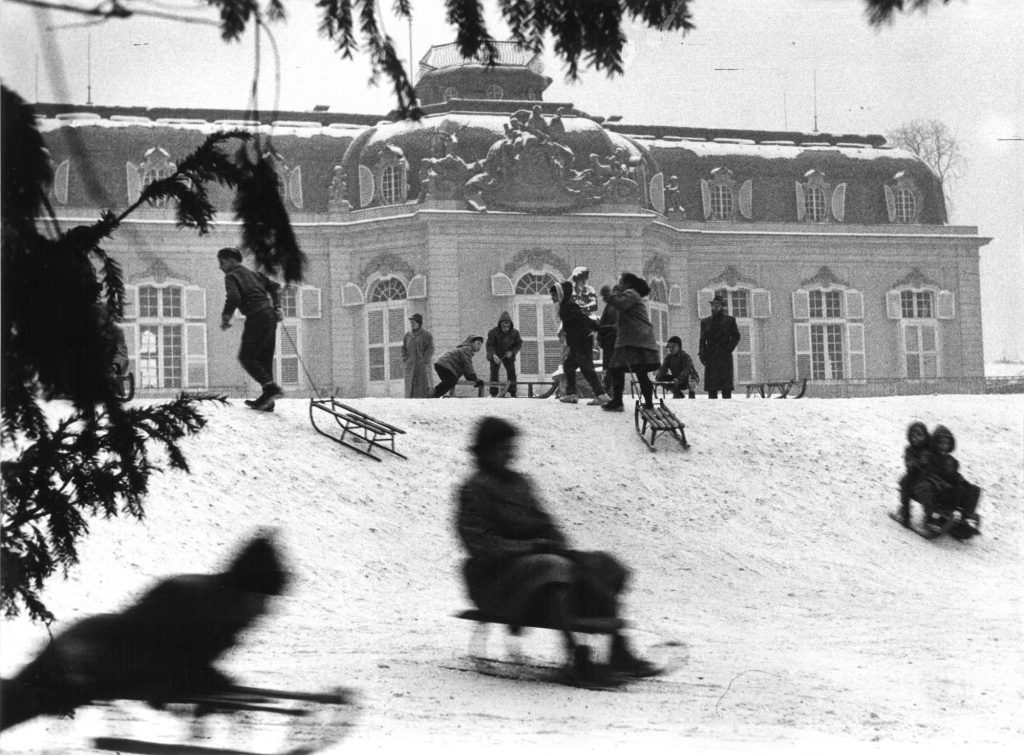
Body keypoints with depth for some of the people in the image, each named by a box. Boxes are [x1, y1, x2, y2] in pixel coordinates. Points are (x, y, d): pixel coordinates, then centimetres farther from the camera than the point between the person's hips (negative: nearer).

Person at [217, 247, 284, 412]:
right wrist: (277, 308, 16)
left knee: (246, 357, -2)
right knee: (264, 359, 10)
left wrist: (225, 318, -5)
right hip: (270, 317, 8)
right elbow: (275, 286, 23)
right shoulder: (254, 274, 24)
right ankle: (267, 400, 8)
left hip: (256, 317, -8)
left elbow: (234, 298, -16)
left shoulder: (231, 276, -1)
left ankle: (270, 387, -18)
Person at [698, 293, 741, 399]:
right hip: (710, 357, 2)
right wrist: (702, 354, -1)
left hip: (724, 355, -2)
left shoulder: (729, 320, 7)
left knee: (726, 386, -7)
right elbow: (702, 339, 12)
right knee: (711, 386, -2)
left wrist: (729, 349, -5)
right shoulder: (705, 322, 14)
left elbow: (736, 336, 7)